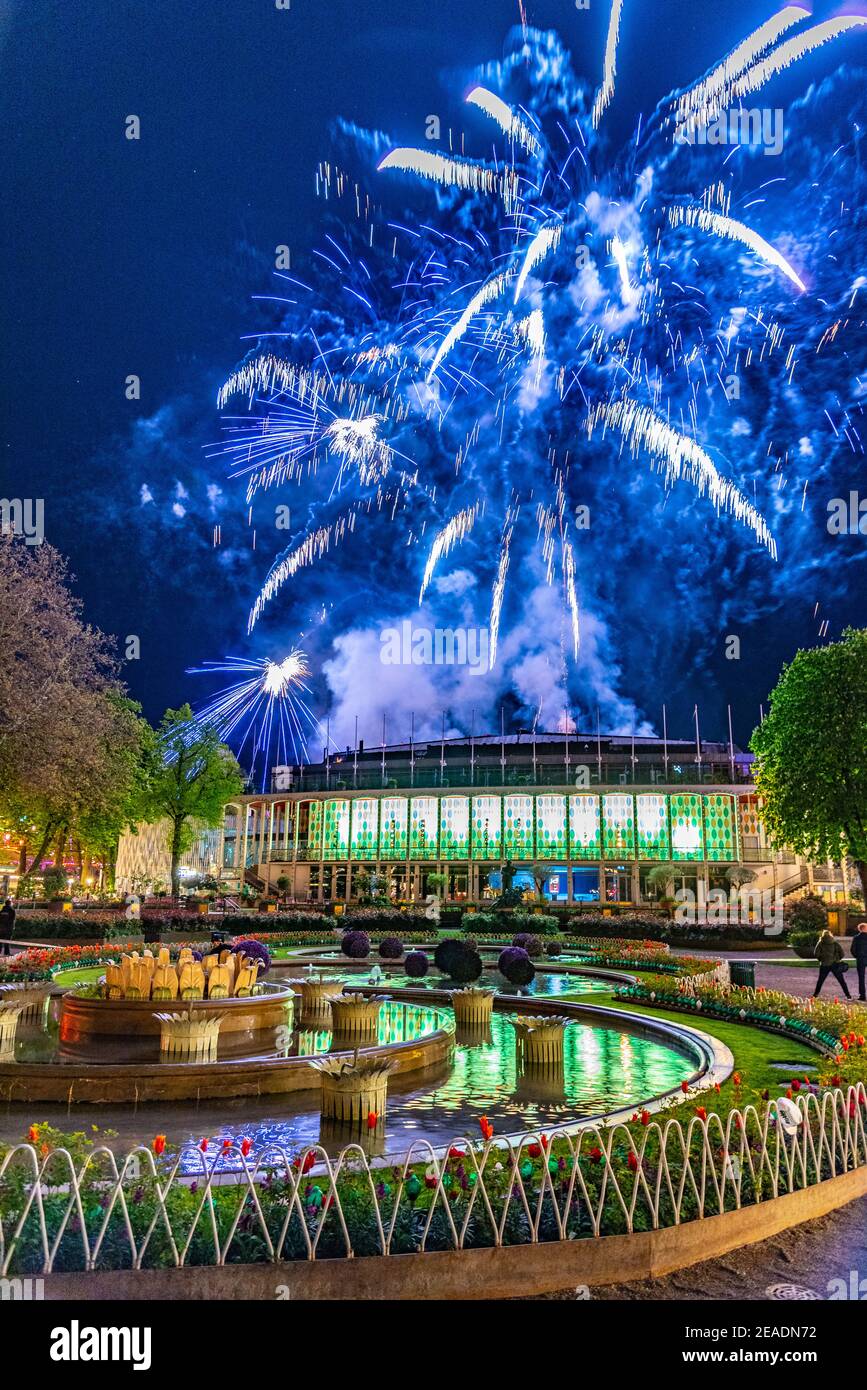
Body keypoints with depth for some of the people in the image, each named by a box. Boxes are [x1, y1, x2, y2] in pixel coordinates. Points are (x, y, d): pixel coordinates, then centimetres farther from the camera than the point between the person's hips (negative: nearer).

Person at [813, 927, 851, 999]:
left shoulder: (820, 943, -1)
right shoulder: (835, 943, 3)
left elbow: (816, 954, -6)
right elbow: (841, 952, -2)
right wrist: (838, 959, 12)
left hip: (825, 965, -1)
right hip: (835, 964, 1)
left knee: (820, 981, 12)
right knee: (841, 981, 6)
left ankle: (815, 995, 11)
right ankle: (848, 995, 2)